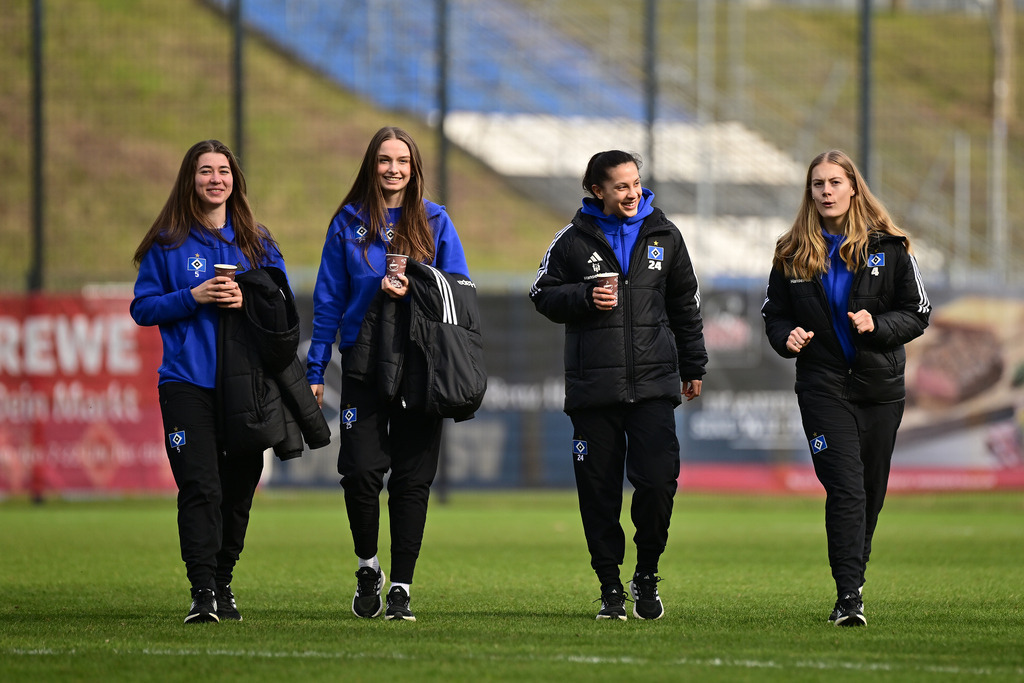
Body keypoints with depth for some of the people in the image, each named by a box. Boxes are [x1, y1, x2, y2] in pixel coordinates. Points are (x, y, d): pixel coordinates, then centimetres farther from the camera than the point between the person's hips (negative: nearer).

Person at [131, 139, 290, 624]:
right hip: (188, 381, -3)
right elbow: (143, 308, 3)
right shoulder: (168, 242, 4)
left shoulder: (258, 243, 11)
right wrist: (193, 297, -11)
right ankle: (202, 592, -17)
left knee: (238, 488, 5)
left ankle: (223, 584, 19)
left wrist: (249, 301, -8)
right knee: (200, 488, -13)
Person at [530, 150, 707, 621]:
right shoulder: (574, 240, 4)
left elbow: (685, 304, 19)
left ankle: (647, 575, 9)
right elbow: (543, 294, 7)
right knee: (599, 489, 0)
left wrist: (692, 367, 19)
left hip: (654, 383, 1)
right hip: (593, 385, -1)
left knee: (658, 480, -12)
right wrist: (585, 298, -11)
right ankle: (611, 589, 11)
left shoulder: (664, 236, 11)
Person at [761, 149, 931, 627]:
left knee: (871, 492, 9)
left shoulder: (888, 247, 2)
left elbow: (917, 314, 2)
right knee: (845, 488, -15)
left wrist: (878, 325, -16)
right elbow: (774, 314, 12)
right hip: (823, 386, -1)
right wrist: (786, 337, -10)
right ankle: (849, 596, -19)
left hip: (880, 385, 1)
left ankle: (852, 579, 27)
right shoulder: (793, 253, 5)